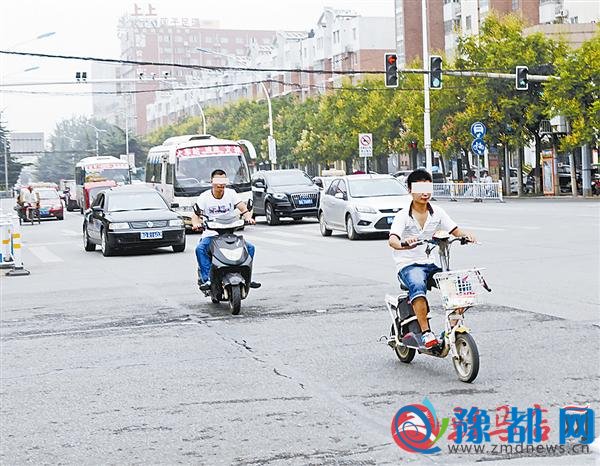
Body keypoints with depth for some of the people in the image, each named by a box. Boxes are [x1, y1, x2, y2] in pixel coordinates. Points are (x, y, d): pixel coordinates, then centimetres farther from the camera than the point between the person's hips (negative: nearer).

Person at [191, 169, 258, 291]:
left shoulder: (231, 194, 4)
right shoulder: (205, 197, -1)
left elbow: (243, 208, -6)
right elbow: (196, 214, -4)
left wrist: (248, 217, -28)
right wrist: (196, 224, -27)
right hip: (210, 234, -2)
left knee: (249, 247, -15)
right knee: (200, 249, -32)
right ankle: (206, 279, -31)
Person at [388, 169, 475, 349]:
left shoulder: (437, 212, 9)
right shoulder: (403, 216, -6)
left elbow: (455, 230, 3)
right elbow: (392, 240, -22)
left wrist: (466, 235, -21)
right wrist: (404, 244, -46)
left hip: (432, 263, 5)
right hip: (409, 265, -5)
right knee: (418, 287, -37)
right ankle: (426, 333, -35)